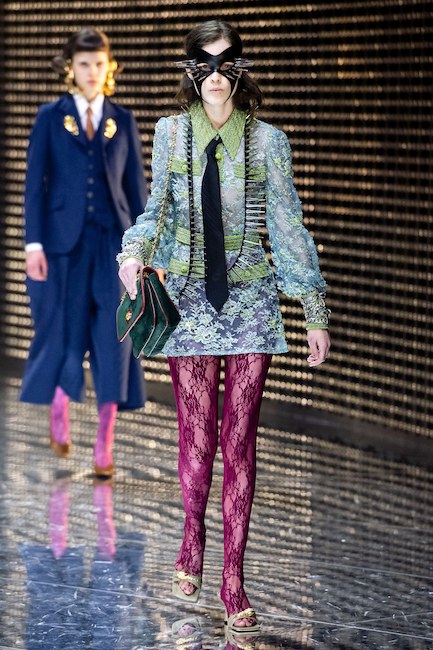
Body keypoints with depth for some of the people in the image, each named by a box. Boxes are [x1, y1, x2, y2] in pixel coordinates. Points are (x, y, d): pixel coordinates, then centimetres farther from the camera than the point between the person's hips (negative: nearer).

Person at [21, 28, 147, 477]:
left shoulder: (122, 122, 8)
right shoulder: (50, 118, 3)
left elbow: (136, 185, 9)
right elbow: (35, 183, 0)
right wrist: (34, 243, -8)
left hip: (112, 242, 1)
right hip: (64, 242, -1)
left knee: (112, 340, -3)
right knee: (62, 333, 4)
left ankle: (104, 450, 0)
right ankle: (58, 415, 31)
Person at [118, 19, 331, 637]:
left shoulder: (267, 141, 0)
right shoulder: (170, 134, 2)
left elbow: (288, 226, 4)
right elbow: (156, 209, 12)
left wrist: (316, 312, 4)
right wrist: (134, 249, -10)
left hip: (250, 301, 0)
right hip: (188, 297, 1)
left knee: (240, 440, -1)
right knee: (195, 435, 2)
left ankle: (233, 579, 4)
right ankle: (193, 536, 30)